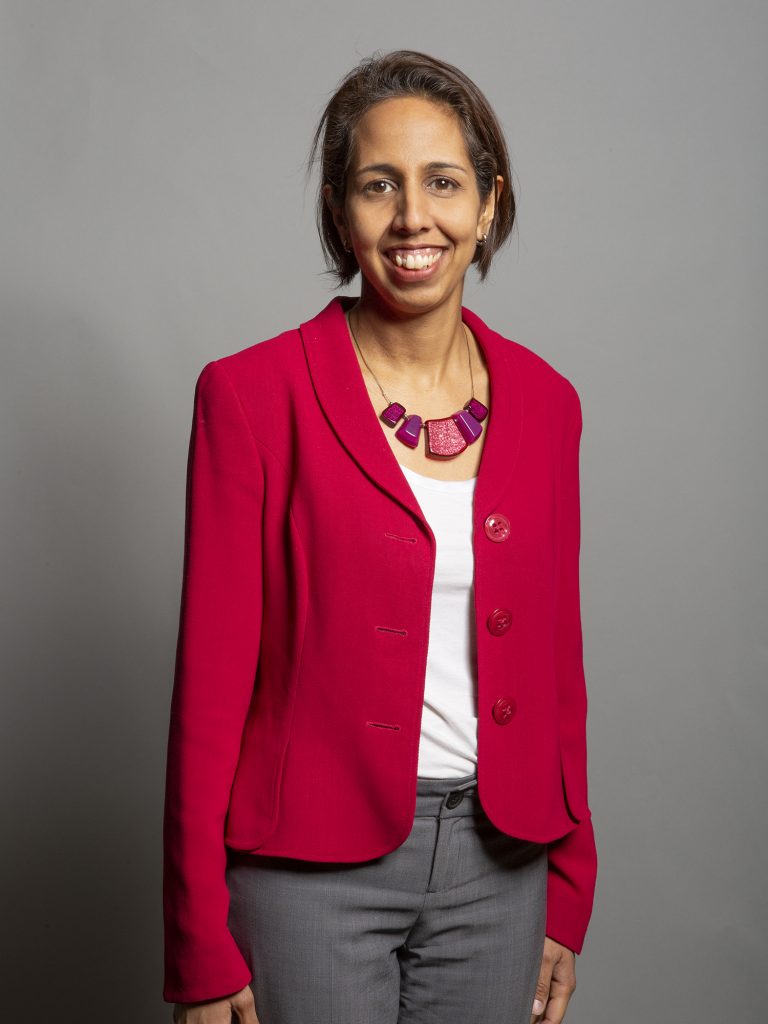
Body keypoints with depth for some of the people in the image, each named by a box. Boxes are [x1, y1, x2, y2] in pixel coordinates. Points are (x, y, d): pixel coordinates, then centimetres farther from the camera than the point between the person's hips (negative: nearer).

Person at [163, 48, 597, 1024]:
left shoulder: (543, 401, 3)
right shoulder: (253, 395, -10)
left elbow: (556, 654, 8)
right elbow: (211, 675, -9)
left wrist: (568, 891, 9)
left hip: (496, 861, 4)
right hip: (315, 867, -3)